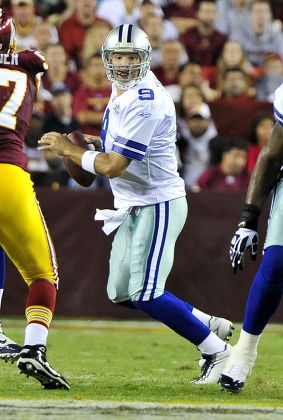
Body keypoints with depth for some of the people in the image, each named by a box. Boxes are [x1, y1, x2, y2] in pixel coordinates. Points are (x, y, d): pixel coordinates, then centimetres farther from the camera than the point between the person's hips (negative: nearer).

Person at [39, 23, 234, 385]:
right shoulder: (122, 92, 9)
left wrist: (67, 149, -10)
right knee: (121, 293, 10)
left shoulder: (145, 103, -22)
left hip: (158, 205, -10)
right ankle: (210, 325, 20)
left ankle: (216, 350, 3)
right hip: (134, 206, 10)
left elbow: (113, 166, -22)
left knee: (145, 294, -11)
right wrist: (82, 144, 7)